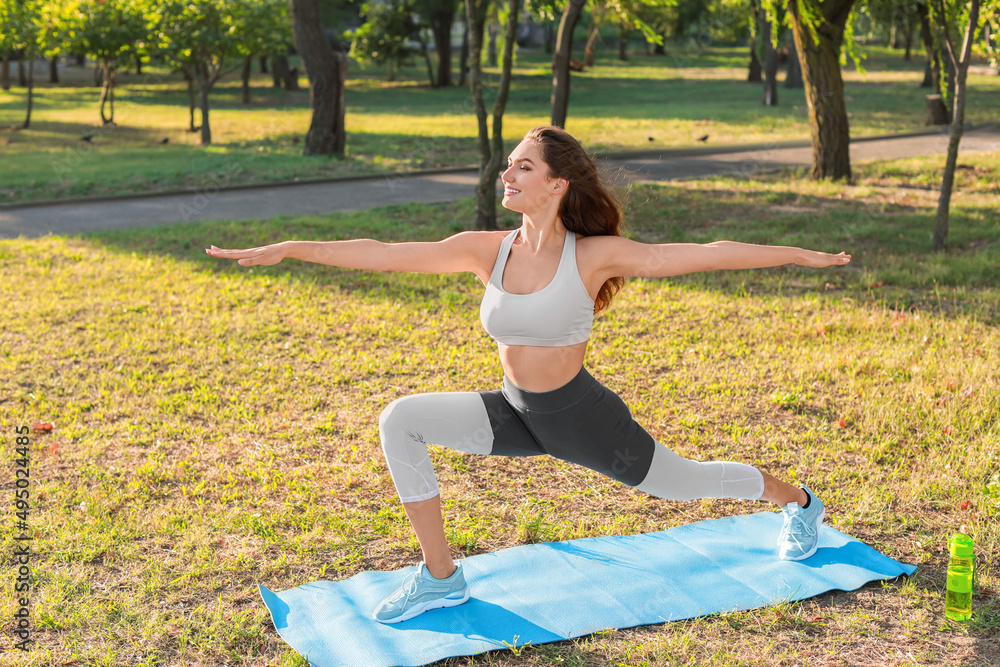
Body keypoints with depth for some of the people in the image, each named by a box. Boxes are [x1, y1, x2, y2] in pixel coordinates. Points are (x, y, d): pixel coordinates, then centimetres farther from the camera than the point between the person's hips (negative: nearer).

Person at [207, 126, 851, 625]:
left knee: (686, 482, 11)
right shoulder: (487, 250, -9)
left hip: (582, 415, -3)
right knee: (400, 420, -13)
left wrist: (800, 255, -15)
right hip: (515, 413, 4)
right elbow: (382, 253, -9)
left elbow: (705, 253, -16)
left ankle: (798, 500, 45)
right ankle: (442, 577, -1)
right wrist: (285, 249, -12)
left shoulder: (594, 255, -19)